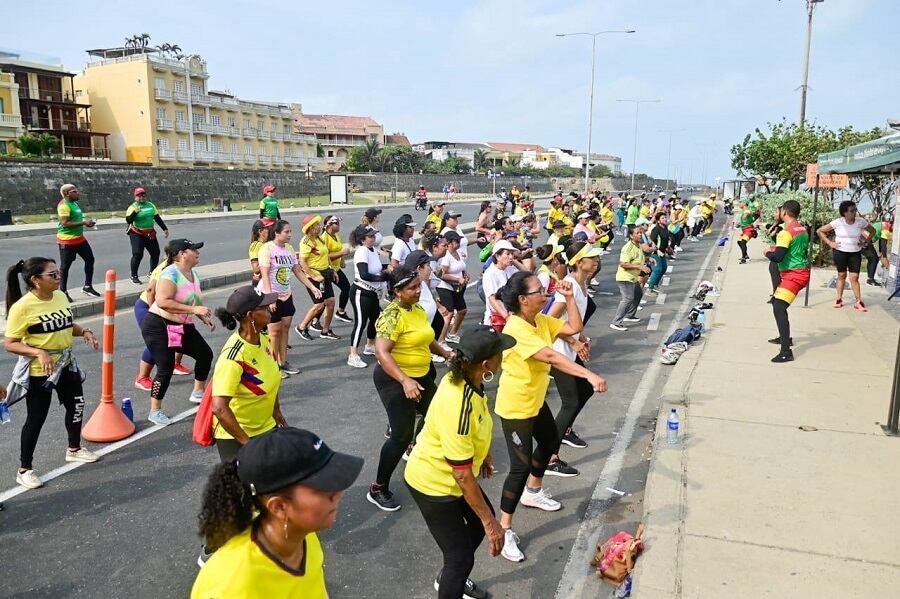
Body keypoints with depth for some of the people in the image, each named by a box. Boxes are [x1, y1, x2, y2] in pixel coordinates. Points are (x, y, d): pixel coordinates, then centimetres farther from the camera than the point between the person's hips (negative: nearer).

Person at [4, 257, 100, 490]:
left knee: (76, 405, 18)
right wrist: (38, 352, -33)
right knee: (36, 418, 3)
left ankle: (74, 449, 41)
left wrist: (84, 331, -5)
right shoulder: (22, 306, -22)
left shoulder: (60, 296, 0)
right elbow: (10, 344, -19)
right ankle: (24, 470, 20)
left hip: (66, 365, 7)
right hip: (38, 372, -7)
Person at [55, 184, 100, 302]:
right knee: (65, 266, 0)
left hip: (79, 238, 9)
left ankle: (87, 287, 22)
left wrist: (86, 219, 9)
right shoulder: (63, 205, -17)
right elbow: (65, 223, -25)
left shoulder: (74, 203, 12)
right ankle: (63, 292, 10)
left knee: (90, 259, 11)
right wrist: (83, 223, -24)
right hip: (67, 240, -9)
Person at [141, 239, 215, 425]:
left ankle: (198, 393, 30)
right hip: (159, 327, -9)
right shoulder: (171, 273, -19)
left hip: (183, 327, 9)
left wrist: (204, 318, 8)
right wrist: (193, 309, -31)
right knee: (166, 368, -10)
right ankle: (155, 411, 6)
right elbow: (162, 301, -31)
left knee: (206, 354, 10)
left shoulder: (194, 274, 8)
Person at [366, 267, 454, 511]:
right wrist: (405, 381, -39)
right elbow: (381, 352, -31)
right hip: (396, 380, -9)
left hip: (422, 376, 9)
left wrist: (446, 354, 12)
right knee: (402, 435, -10)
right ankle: (378, 489, 5)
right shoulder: (392, 315, -22)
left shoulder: (418, 309, 5)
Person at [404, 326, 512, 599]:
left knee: (482, 518, 25)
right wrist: (490, 522, -22)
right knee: (460, 555, 2)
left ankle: (449, 577, 47)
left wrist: (485, 454, 23)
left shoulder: (464, 379, -12)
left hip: (447, 475, 9)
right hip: (434, 483, -9)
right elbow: (462, 474, -31)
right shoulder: (458, 407, -38)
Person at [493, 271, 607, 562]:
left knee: (550, 441, 27)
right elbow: (551, 357, -40)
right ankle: (505, 529, 6)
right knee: (521, 466, -8)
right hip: (515, 407, -10)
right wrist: (590, 375, -46)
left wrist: (569, 298, -8)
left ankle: (533, 492, 51)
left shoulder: (541, 320, 0)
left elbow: (574, 328, 3)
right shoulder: (517, 329, -30)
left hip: (536, 401, 10)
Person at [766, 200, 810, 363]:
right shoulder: (803, 228, 11)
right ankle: (785, 337, 37)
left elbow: (778, 257, -24)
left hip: (793, 275, -10)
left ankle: (786, 352, -27)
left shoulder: (786, 232, -17)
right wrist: (776, 248, 19)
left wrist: (767, 253, -2)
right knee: (776, 301, 25)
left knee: (779, 309, -19)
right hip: (802, 271, 10)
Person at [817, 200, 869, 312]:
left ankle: (859, 302, 2)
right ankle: (839, 299, 20)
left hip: (855, 253, 1)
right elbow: (819, 231, -2)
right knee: (841, 275, 10)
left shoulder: (861, 222, -5)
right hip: (840, 252, 0)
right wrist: (829, 243, -7)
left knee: (854, 277, -4)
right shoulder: (838, 222, -9)